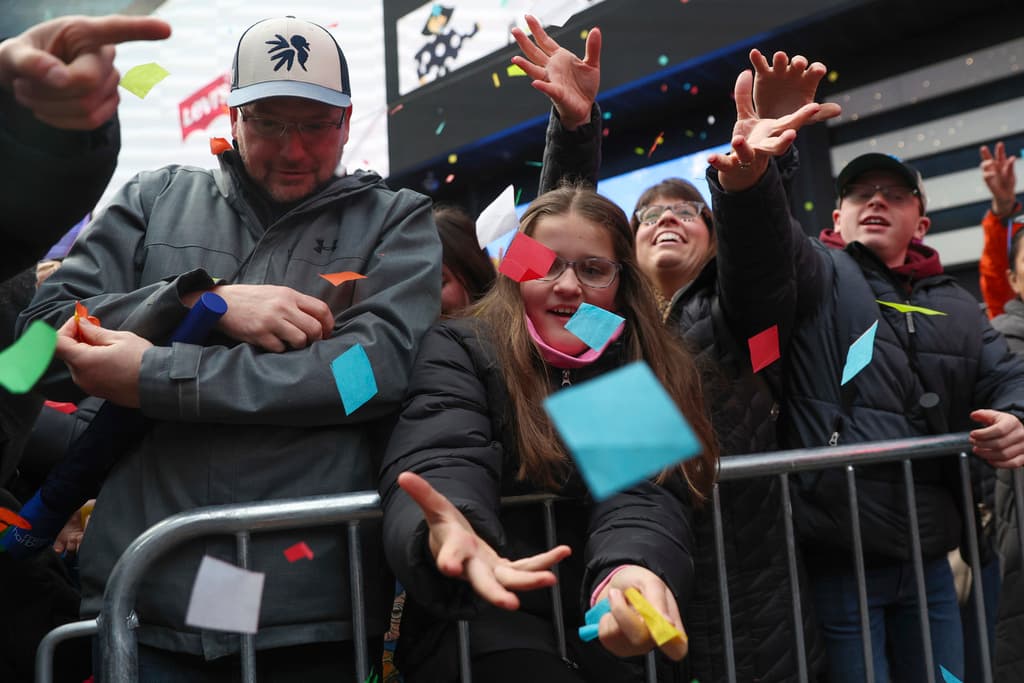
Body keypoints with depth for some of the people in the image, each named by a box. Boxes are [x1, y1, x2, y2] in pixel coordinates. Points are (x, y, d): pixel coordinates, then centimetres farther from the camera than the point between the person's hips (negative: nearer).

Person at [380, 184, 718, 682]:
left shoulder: (653, 372, 6)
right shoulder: (459, 350, -1)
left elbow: (641, 493, -10)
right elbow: (441, 467, -18)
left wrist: (631, 570, -34)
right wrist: (447, 533, -43)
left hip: (606, 622, 4)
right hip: (486, 619, -4)